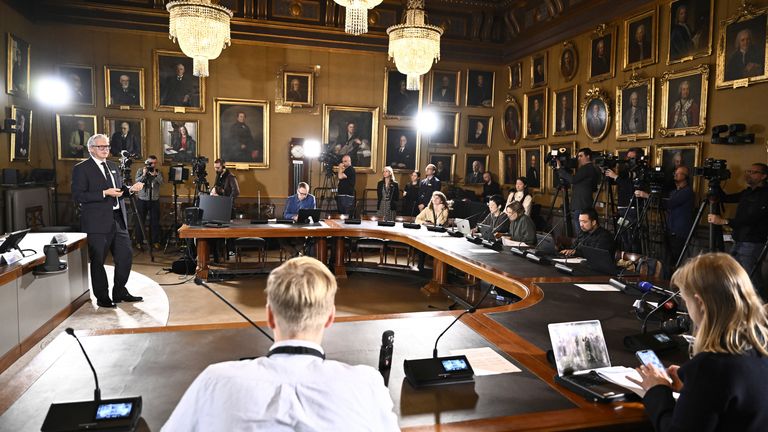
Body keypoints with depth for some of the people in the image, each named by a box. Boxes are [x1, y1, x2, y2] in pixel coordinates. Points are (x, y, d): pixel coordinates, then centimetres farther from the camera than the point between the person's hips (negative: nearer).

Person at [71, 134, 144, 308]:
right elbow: (78, 196, -12)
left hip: (118, 219, 6)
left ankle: (119, 292, 23)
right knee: (98, 261, 4)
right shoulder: (81, 169, -4)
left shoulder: (112, 166, 17)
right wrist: (104, 193, -19)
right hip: (97, 222, -6)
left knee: (125, 256, 8)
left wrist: (130, 189, 3)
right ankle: (102, 297, 16)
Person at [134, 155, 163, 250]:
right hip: (142, 200, -1)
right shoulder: (140, 171, 5)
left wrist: (155, 174, -21)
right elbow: (137, 182, -8)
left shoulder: (158, 172, 8)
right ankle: (139, 241, 11)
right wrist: (144, 174, -18)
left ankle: (155, 241, 12)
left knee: (155, 221, 3)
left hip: (155, 200, 1)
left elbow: (161, 182, -9)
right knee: (140, 221, 2)